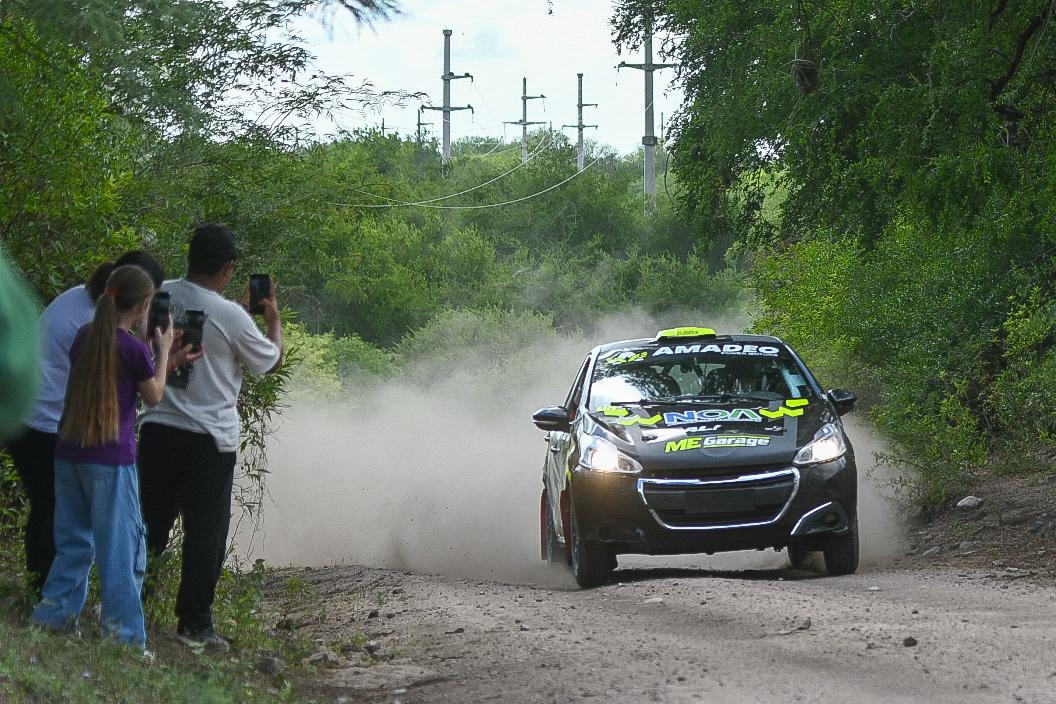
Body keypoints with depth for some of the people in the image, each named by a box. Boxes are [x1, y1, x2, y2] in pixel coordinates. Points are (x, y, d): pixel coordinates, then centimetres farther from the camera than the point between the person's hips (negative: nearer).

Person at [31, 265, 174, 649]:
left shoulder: (85, 336, 4)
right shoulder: (134, 348, -13)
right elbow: (153, 397, 1)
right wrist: (163, 350, 10)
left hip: (68, 453, 6)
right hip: (111, 459, -6)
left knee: (74, 540, 17)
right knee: (122, 545, 0)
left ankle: (53, 614, 16)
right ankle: (122, 632, 0)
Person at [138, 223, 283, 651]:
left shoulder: (161, 297, 0)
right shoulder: (230, 315, -15)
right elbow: (272, 361, -1)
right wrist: (273, 318, 17)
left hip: (157, 428, 5)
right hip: (209, 438, -5)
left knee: (149, 524, 15)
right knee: (205, 534, 4)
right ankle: (195, 625, 6)